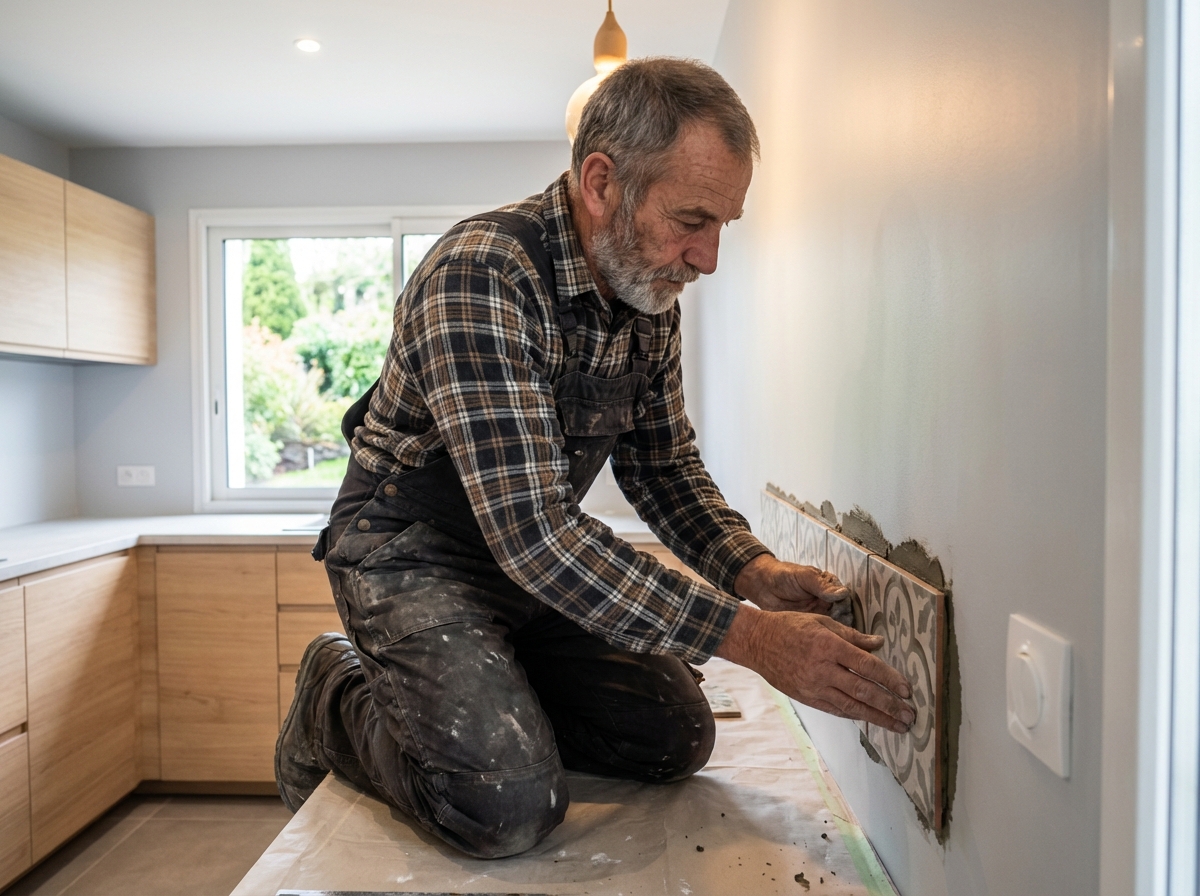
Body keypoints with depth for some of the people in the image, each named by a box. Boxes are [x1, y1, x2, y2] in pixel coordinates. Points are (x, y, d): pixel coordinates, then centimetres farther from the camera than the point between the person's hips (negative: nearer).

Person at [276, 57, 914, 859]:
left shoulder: (650, 297, -3)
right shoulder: (480, 275, -28)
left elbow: (663, 465, 6)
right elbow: (531, 532, -34)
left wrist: (757, 571, -13)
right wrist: (752, 637, -34)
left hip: (546, 560, 7)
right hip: (416, 555, -7)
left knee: (677, 736, -1)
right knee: (512, 804, -24)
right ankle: (339, 701, 5)